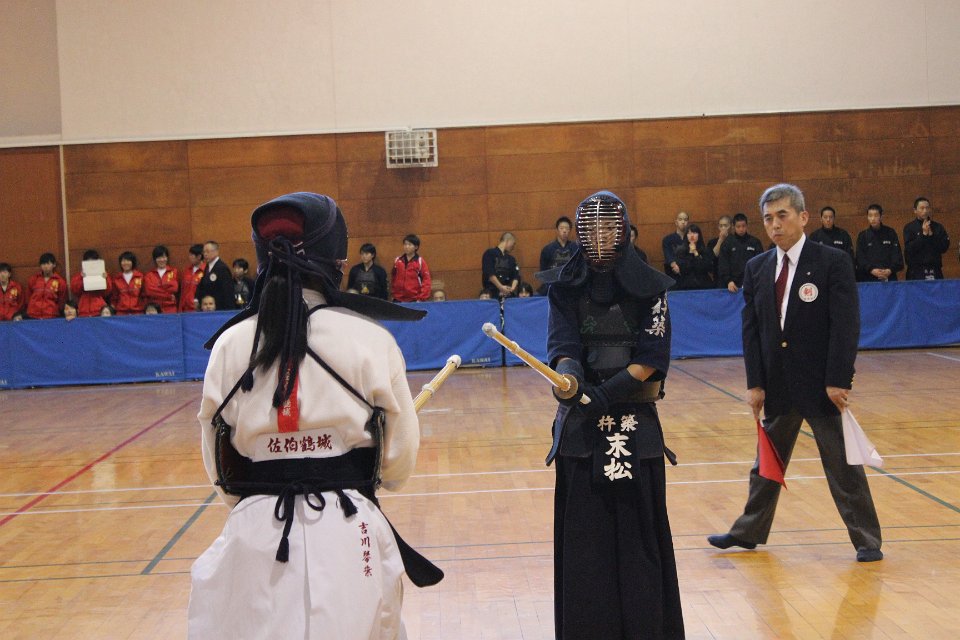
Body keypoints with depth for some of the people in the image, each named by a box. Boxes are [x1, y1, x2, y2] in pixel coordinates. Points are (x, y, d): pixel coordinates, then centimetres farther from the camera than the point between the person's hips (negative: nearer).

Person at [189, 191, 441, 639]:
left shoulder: (230, 344, 0)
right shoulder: (370, 338, -5)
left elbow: (218, 464, 7)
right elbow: (399, 458, 1)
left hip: (256, 535, 1)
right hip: (347, 533, -1)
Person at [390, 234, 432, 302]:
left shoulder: (420, 262, -2)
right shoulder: (397, 261, 8)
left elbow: (426, 281, -6)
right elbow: (393, 279, 16)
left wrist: (422, 298, -11)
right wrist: (393, 293, 11)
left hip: (414, 301, -3)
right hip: (398, 300, 3)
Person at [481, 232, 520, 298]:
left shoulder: (511, 259, 19)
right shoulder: (490, 254, 1)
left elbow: (515, 275, 9)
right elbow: (489, 274, -10)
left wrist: (513, 287, -12)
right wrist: (501, 287, -18)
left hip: (508, 294, 5)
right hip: (493, 293, -5)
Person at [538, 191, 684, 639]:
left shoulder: (650, 287, 1)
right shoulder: (564, 287, 5)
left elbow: (652, 357, -6)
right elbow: (562, 345, -8)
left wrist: (605, 394, -19)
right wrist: (570, 377, -31)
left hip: (635, 421, -1)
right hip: (581, 422, 1)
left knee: (637, 526, 0)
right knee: (583, 530, 2)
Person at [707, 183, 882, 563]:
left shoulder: (833, 262, -8)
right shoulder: (757, 268, 6)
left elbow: (846, 327, -12)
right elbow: (750, 328, 5)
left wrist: (838, 381, -16)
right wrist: (755, 383, -1)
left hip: (822, 385, -4)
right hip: (776, 386, 5)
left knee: (843, 465, 4)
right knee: (766, 464, 16)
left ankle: (866, 540, 16)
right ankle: (749, 532, 28)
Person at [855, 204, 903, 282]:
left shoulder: (890, 233, 10)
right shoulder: (862, 236, 9)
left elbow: (897, 255, 4)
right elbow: (860, 258, 0)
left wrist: (890, 270, -13)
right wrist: (871, 270, -17)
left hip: (889, 278, 0)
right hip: (868, 279, 0)